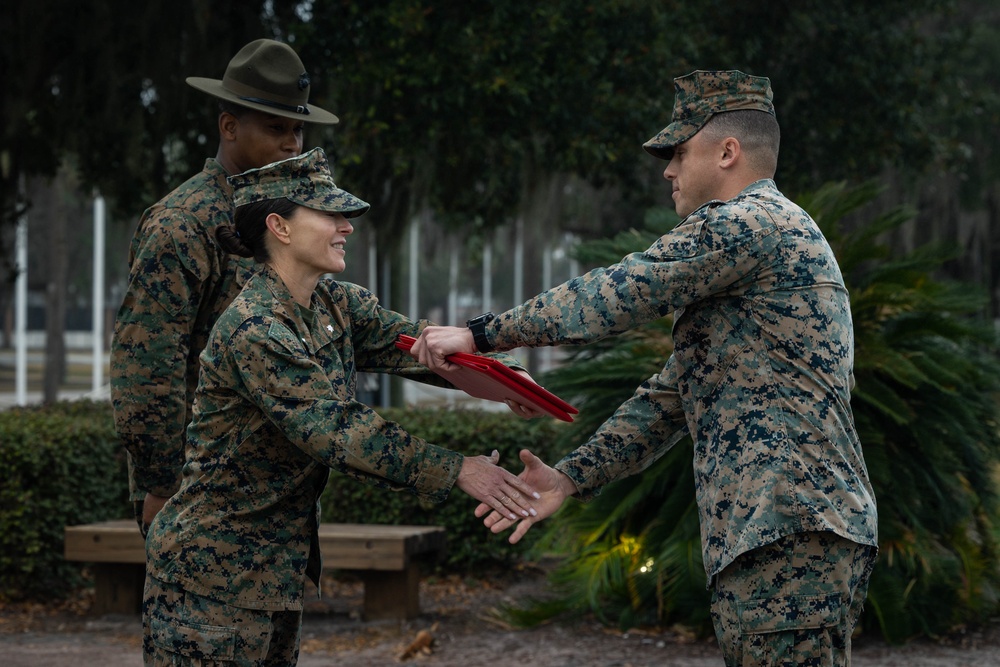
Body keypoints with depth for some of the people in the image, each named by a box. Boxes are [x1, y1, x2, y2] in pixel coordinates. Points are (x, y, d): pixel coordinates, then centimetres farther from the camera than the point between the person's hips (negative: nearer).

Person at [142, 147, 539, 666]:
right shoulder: (254, 331, -23)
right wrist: (455, 471, -26)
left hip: (278, 564, 9)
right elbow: (335, 428, -26)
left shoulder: (338, 305, 6)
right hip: (212, 567, -9)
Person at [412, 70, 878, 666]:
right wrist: (570, 479, 15)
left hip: (791, 533, -11)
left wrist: (481, 334, -5)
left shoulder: (749, 222, -8)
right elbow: (671, 398, 23)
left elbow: (617, 294, -13)